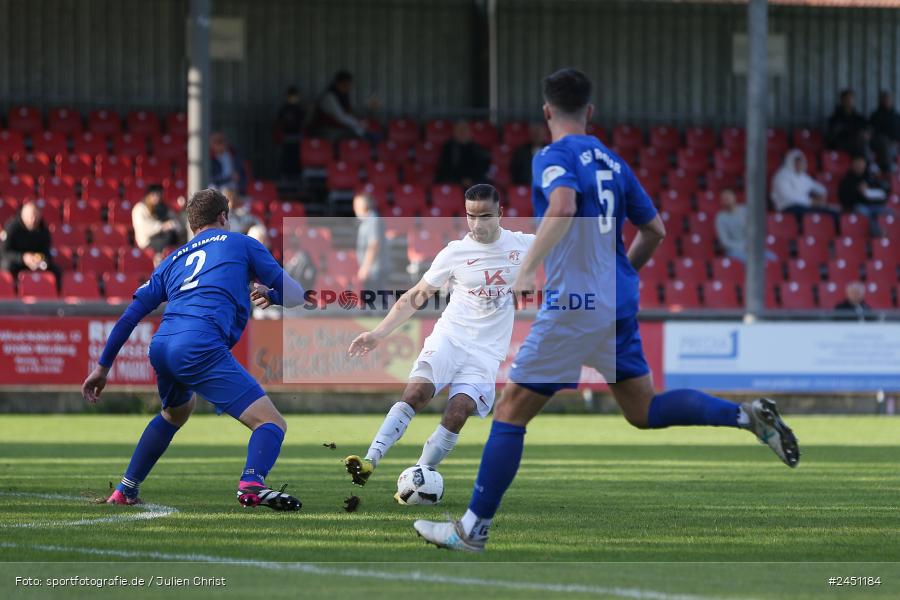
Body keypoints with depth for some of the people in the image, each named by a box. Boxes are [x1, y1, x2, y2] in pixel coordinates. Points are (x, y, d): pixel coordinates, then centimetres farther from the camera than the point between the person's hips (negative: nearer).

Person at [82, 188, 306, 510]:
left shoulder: (174, 260, 30)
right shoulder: (240, 243, 18)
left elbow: (130, 316, 26)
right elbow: (294, 295, 18)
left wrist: (103, 366, 32)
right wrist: (270, 295, 41)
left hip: (161, 346, 6)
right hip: (201, 347, -6)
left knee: (175, 413, 37)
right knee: (272, 423, -9)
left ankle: (125, 491, 40)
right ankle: (252, 483, -39)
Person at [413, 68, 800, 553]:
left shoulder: (554, 157, -7)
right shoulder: (613, 162, 15)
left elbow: (563, 206, -28)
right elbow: (654, 230, 18)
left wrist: (526, 269, -31)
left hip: (574, 307, -7)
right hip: (619, 304, 7)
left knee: (511, 410, 0)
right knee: (644, 412, 16)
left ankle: (473, 528, 2)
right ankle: (748, 415, -1)